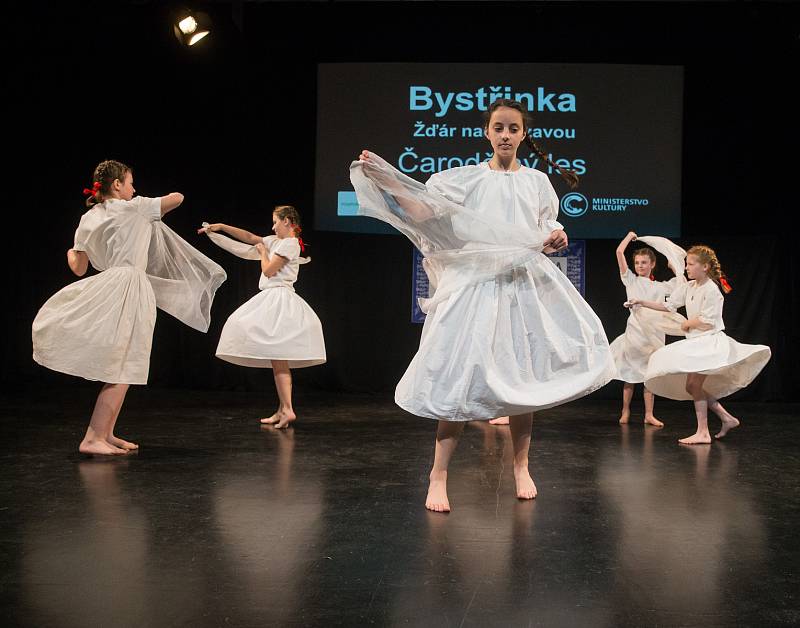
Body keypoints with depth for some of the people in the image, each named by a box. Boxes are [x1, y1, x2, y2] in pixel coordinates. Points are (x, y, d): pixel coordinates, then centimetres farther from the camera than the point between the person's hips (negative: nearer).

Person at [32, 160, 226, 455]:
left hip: (107, 287, 7)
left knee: (120, 368, 15)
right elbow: (177, 197, 8)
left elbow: (79, 268, 19)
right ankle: (92, 439, -9)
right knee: (122, 370, -5)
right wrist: (155, 211, 28)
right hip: (129, 288, -7)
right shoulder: (135, 208, -1)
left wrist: (70, 253, 42)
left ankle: (105, 433, 17)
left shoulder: (88, 219, 13)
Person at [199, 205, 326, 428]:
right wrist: (220, 227, 23)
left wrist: (263, 251, 6)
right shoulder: (276, 241, 18)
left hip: (279, 299, -9)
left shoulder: (289, 244, -10)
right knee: (277, 361, 8)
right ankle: (282, 410, 11)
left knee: (278, 359, -15)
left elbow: (268, 270, -12)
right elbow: (250, 237, 25)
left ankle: (287, 409, -19)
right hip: (272, 299, 9)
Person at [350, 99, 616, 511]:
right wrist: (382, 178, -20)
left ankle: (521, 466, 25)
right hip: (474, 282, -2)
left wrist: (555, 239, -6)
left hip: (524, 284, 3)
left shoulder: (537, 181, 13)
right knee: (460, 376, -8)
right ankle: (438, 477, 0)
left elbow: (546, 234, 18)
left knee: (522, 378, 6)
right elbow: (422, 208, -6)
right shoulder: (466, 178, 5)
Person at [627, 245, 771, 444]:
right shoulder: (688, 287, 8)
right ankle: (727, 418, 21)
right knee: (693, 386, 10)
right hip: (696, 342, 9)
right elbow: (668, 306, 13)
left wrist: (688, 324, -5)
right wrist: (643, 303, 7)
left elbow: (708, 321, -20)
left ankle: (702, 432, -4)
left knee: (693, 384, -12)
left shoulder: (711, 289, -16)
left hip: (711, 341, -9)